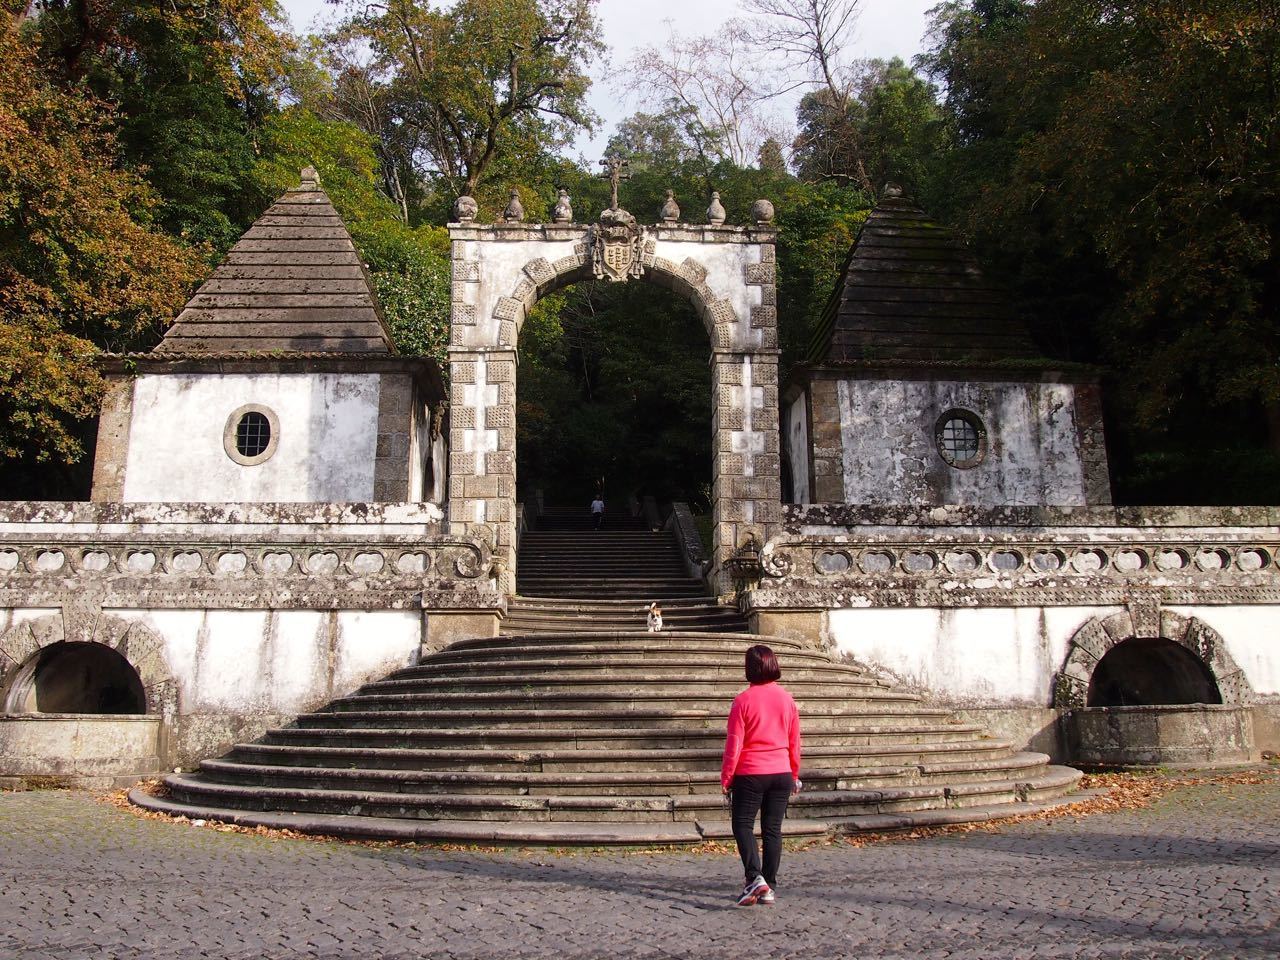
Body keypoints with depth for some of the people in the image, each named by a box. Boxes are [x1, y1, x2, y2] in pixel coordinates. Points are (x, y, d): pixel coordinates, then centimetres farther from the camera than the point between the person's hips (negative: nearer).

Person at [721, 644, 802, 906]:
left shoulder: (743, 700, -11)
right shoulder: (786, 699, 2)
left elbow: (733, 743, -10)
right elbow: (794, 742, 9)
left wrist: (726, 778, -1)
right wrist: (795, 775, 20)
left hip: (750, 774, -4)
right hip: (781, 773, 4)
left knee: (743, 825, 4)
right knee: (773, 829, 9)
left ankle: (754, 877, -16)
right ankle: (769, 887, 11)